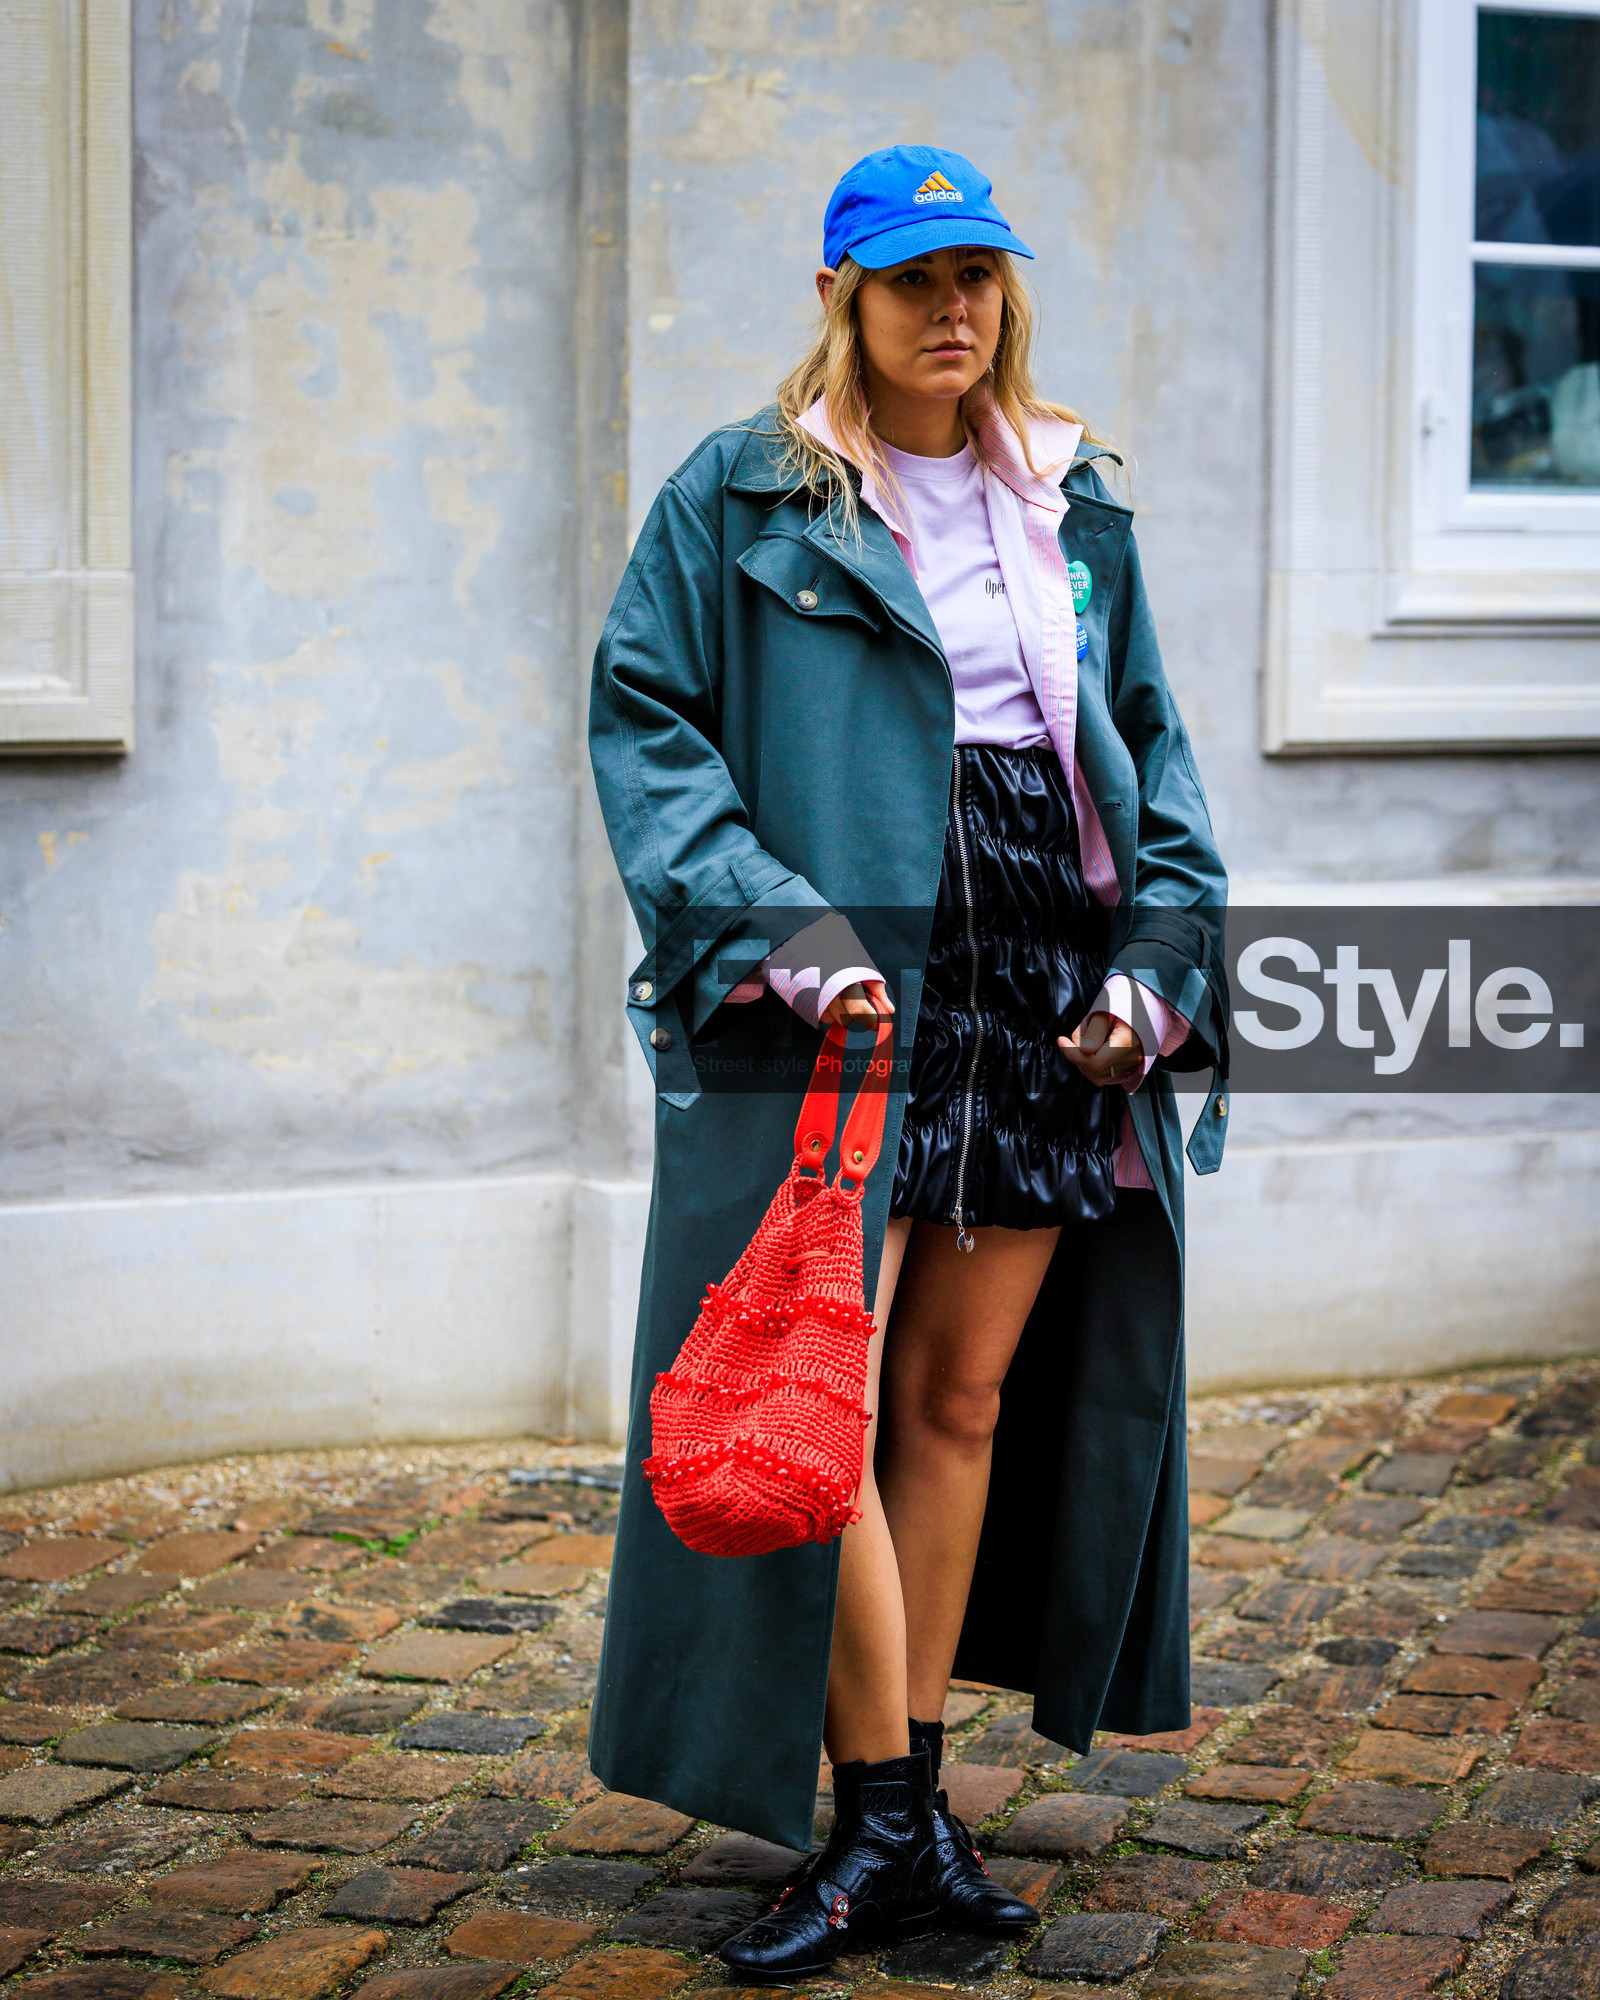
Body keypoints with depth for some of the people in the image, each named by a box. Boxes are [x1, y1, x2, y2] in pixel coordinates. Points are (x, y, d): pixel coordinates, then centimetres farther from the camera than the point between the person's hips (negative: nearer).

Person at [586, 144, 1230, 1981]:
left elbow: (1147, 739, 17)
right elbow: (644, 721, -4)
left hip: (1045, 981, 4)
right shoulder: (741, 497, 2)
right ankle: (880, 1832, 1)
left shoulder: (1073, 509, 15)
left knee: (965, 1395, 7)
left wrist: (1155, 955, 2)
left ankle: (910, 1800, 17)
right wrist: (770, 930, -16)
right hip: (841, 986, -4)